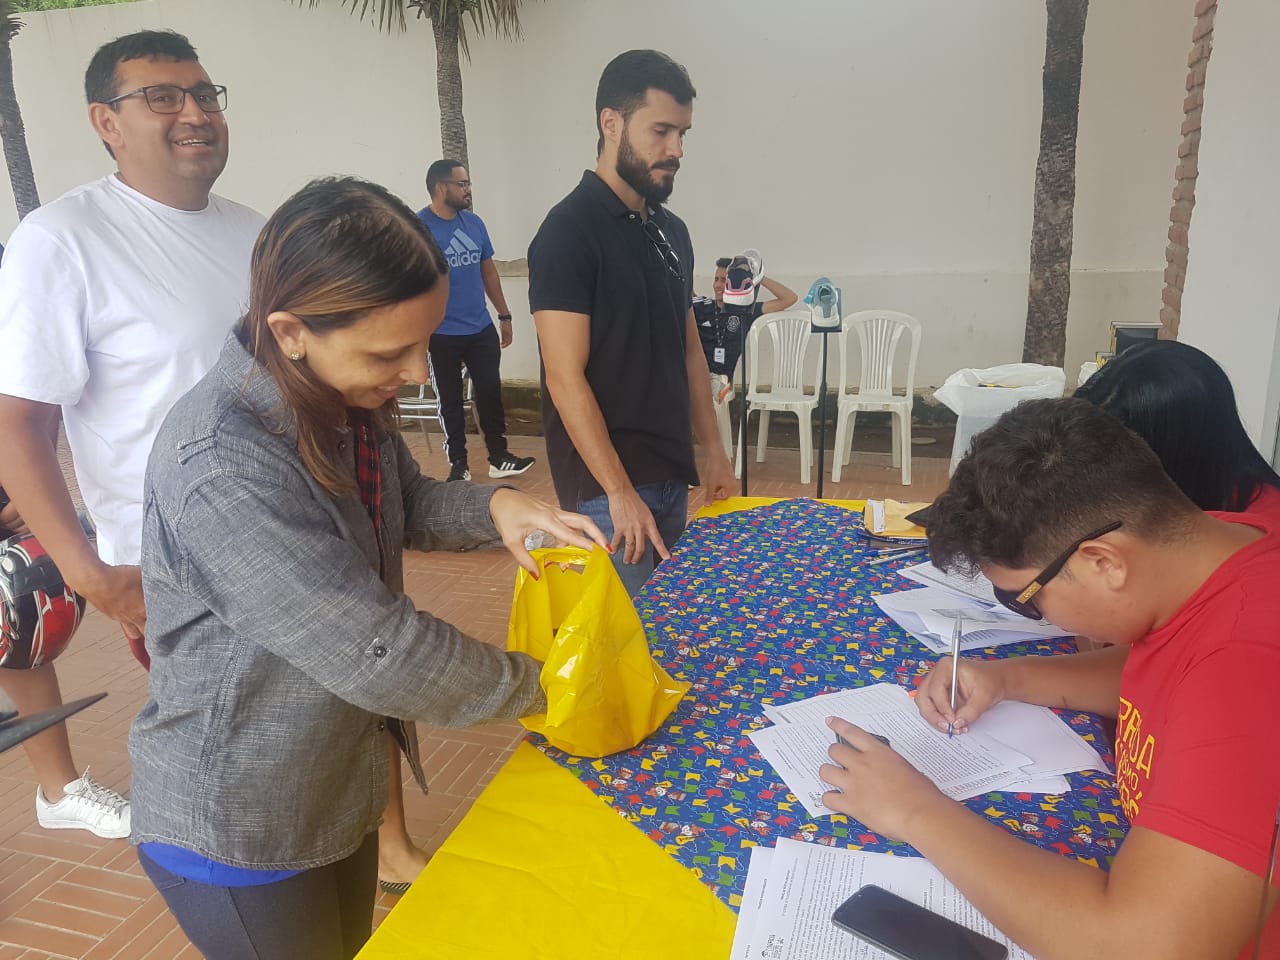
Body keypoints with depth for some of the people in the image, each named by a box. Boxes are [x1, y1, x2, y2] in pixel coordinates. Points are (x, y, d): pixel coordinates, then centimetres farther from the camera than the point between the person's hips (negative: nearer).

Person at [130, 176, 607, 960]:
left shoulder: (346, 399, -7)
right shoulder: (222, 466, -33)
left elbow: (406, 501, 9)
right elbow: (375, 653, -32)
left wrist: (494, 507, -12)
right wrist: (534, 687, -17)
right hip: (236, 831, -7)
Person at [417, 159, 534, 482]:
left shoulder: (474, 223, 6)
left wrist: (504, 315, 14)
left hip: (482, 330, 5)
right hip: (441, 336, -4)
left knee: (490, 393, 9)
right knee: (450, 402, 8)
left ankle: (498, 457, 22)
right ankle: (458, 463, 21)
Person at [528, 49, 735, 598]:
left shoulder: (672, 231, 10)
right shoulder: (569, 231, -13)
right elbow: (566, 378, -18)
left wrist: (712, 449, 14)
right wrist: (620, 492, -20)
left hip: (672, 475, 8)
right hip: (606, 487, -7)